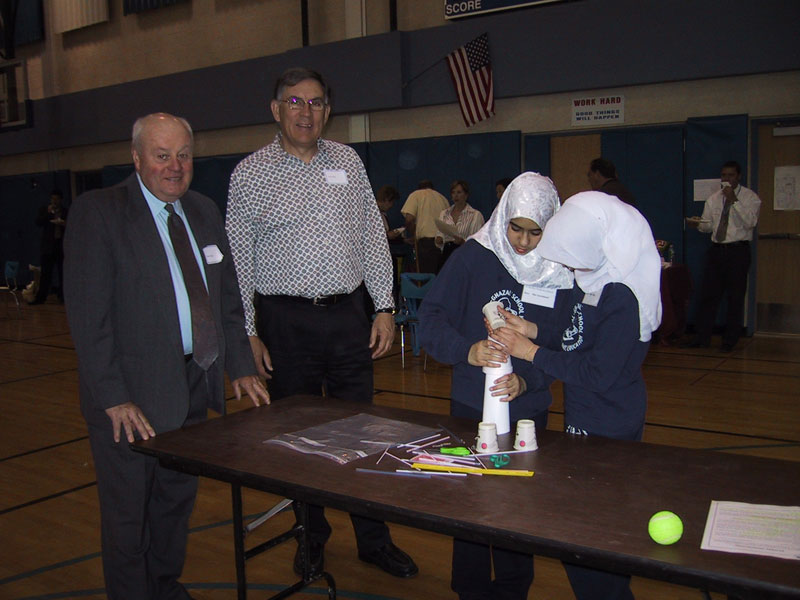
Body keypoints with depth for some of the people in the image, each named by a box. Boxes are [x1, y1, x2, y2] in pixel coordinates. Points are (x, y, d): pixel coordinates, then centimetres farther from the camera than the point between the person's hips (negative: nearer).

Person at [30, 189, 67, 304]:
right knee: (46, 273, -1)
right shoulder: (44, 210, 11)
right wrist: (48, 212, -13)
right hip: (49, 246, 0)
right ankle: (41, 297, -1)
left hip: (63, 246, 0)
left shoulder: (67, 212, 8)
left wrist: (64, 224, -13)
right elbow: (38, 222, -1)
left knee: (63, 272, 2)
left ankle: (63, 296, 8)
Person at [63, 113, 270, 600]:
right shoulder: (97, 212, -10)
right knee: (128, 511, 9)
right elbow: (88, 315, -15)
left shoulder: (205, 212, 9)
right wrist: (113, 397, -19)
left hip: (193, 386, 6)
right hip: (132, 396, -6)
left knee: (177, 500, 20)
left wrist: (241, 368, 6)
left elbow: (228, 298, 13)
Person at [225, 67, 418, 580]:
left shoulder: (348, 162, 7)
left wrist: (385, 308, 4)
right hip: (286, 320, -2)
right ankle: (311, 538, 29)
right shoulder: (250, 174, 0)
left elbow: (373, 238, 9)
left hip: (348, 315, 2)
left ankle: (374, 539, 24)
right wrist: (248, 333, -3)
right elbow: (239, 260, 1)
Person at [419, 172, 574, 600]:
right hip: (469, 405, -1)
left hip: (527, 410, 1)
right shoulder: (473, 257, -10)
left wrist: (526, 381, -25)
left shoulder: (560, 275, -5)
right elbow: (431, 319, -15)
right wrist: (467, 351, -34)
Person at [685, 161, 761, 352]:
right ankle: (702, 337, 10)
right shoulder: (714, 199, 12)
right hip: (716, 250, 4)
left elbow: (750, 222, -16)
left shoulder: (750, 197, -1)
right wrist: (698, 224, -12)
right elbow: (709, 225, 11)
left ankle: (730, 340, 11)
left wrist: (734, 201, -20)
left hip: (738, 251, -4)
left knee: (735, 297, 1)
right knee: (708, 294, 3)